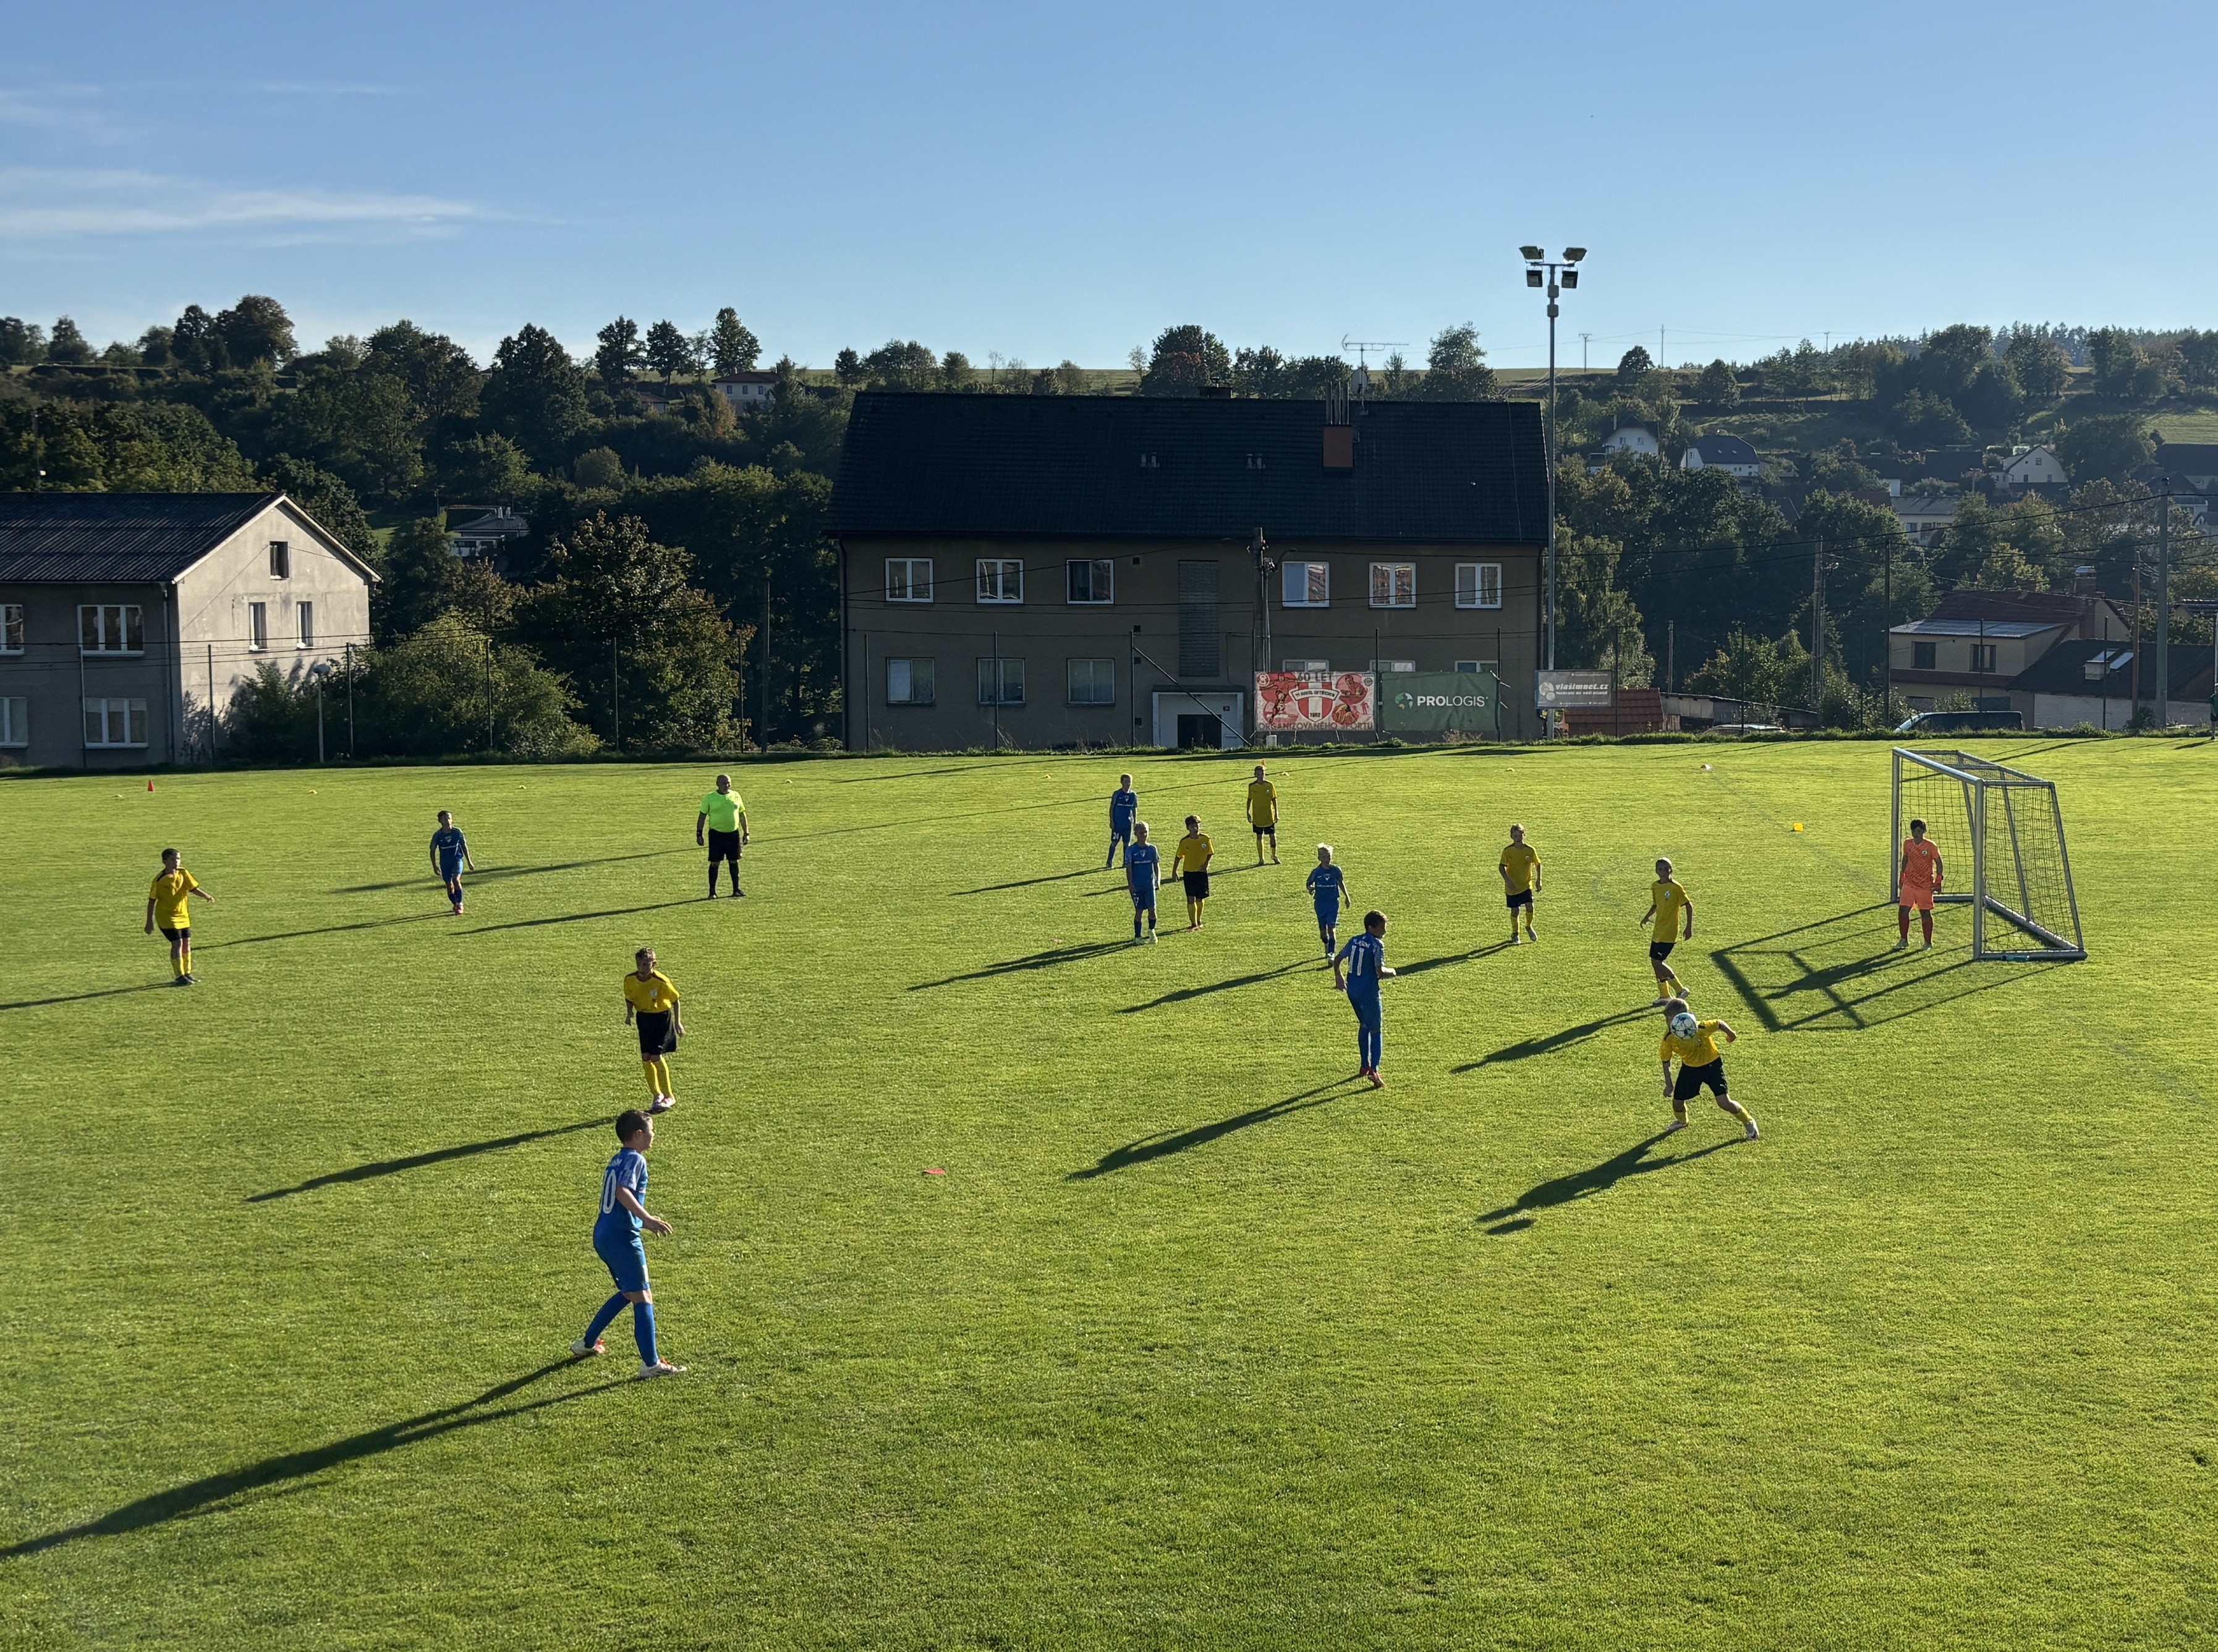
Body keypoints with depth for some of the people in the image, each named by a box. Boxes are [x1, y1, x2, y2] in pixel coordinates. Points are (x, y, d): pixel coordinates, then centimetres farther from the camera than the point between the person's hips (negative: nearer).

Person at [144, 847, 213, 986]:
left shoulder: (183, 873, -2)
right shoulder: (160, 879, -15)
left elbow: (194, 888, 2)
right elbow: (152, 901, -9)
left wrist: (206, 896, -19)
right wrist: (150, 922, -10)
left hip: (183, 915, 6)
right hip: (167, 916, -6)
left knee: (187, 943, 8)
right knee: (177, 943, -13)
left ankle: (187, 974, 22)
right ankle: (180, 977, -5)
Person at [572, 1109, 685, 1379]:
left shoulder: (617, 1160, 17)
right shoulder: (635, 1159, -11)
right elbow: (622, 1192, -27)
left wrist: (643, 1221, 31)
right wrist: (647, 1219, -33)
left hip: (603, 1235, 10)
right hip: (622, 1237, -10)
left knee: (628, 1293, 24)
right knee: (643, 1298, -6)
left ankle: (587, 1344, 32)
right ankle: (651, 1364, -8)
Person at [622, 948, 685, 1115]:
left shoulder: (661, 982, -23)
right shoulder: (630, 980, -10)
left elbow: (675, 999, -8)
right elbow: (629, 998, 9)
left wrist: (677, 1022, -3)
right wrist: (630, 1013, -10)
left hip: (662, 1018, -5)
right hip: (643, 1018, 5)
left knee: (656, 1057, -11)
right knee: (645, 1058, 2)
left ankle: (669, 1097, 3)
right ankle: (657, 1095, 19)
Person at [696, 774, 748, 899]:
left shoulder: (736, 796, 6)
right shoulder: (710, 798, -4)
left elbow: (742, 815, 12)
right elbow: (702, 816, 0)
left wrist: (746, 833, 10)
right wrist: (699, 834, -3)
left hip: (734, 833, 3)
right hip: (716, 834, -3)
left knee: (734, 862, 8)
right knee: (715, 863, -1)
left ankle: (736, 889, 18)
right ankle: (712, 891, 6)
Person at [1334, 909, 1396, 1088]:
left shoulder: (1355, 940, 7)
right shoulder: (1377, 945, -14)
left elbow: (1337, 960, 15)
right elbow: (1380, 972, -22)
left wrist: (1338, 976, 29)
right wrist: (1391, 972, -2)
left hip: (1352, 990, 7)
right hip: (1369, 992, -7)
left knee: (1364, 1026, 24)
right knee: (1376, 1030, 0)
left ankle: (1364, 1066, 31)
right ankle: (1374, 1071, -10)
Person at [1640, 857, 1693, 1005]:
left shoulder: (1676, 887, -12)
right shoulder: (1655, 887, 7)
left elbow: (1689, 906, -9)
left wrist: (1689, 928, -12)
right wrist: (1647, 916, 6)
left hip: (1669, 932, -8)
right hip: (1658, 931, 8)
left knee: (1657, 962, -12)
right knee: (1655, 962, 9)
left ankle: (1680, 990, 1)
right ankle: (1664, 996, 21)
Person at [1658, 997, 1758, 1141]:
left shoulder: (1700, 1028, -34)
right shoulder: (1669, 1039, -21)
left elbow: (1719, 1024, -15)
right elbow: (1666, 1061, -5)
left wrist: (1731, 1034, 3)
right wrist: (1669, 1084, -5)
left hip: (1712, 1064, -3)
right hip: (1690, 1068, 4)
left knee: (1724, 1102, -11)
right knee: (1677, 1101, 7)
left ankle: (1748, 1122, 17)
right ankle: (1681, 1121, 45)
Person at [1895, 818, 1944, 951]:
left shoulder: (1930, 846, -9)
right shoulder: (1907, 844, 4)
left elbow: (1939, 863, -2)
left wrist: (1938, 882, -6)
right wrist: (1902, 879, 18)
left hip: (1925, 885, -4)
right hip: (1909, 883, 4)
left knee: (1925, 914, 3)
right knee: (1903, 911, -5)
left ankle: (1928, 943, 16)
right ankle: (1904, 940, 8)